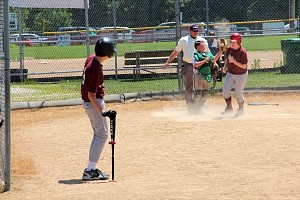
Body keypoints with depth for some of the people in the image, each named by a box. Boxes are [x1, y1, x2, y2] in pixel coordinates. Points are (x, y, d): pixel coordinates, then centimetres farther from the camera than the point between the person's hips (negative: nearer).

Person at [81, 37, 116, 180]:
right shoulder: (96, 69, -28)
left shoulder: (91, 59, 1)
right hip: (94, 103, -10)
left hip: (88, 102, 10)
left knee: (98, 134, 16)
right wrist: (102, 112, -30)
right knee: (102, 135, -5)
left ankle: (91, 168, 18)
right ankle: (90, 171, -7)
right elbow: (91, 95, -27)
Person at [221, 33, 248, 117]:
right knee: (225, 91, -7)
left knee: (238, 94, 1)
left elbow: (244, 66, -23)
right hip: (230, 73, 5)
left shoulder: (242, 52, -20)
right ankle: (229, 107, 15)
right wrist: (226, 67, 6)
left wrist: (233, 61, -28)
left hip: (241, 75, -5)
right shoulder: (229, 49, -2)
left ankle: (241, 110, 25)